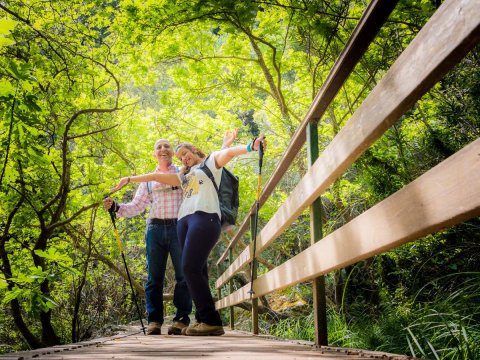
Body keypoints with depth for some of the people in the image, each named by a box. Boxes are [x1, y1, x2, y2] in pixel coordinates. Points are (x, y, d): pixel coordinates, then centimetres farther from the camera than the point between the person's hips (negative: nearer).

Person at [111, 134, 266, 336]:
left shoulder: (210, 162, 16)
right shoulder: (184, 175, 33)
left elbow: (228, 153, -3)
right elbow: (157, 177, 33)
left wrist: (251, 146, -21)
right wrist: (129, 179, 31)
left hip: (205, 217, -7)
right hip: (184, 220, 7)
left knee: (191, 268, -17)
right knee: (196, 270, -1)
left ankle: (211, 321, -17)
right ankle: (204, 320, -2)